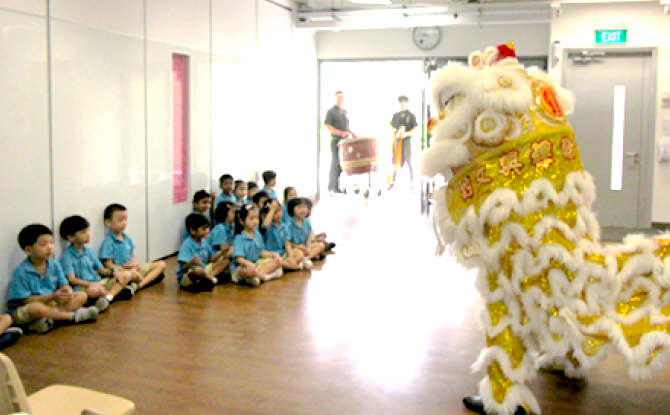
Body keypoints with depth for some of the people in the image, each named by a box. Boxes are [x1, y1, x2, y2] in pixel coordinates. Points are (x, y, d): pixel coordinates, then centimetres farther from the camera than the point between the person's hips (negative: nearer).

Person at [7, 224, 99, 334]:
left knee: (82, 295, -7)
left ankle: (51, 319, -29)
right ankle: (74, 315, -24)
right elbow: (26, 300, -18)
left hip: (51, 304, 7)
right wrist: (53, 297, -27)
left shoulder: (54, 265, 1)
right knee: (36, 308, -42)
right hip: (23, 310, -6)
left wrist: (67, 291, -23)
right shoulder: (21, 272, -16)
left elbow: (64, 285, 4)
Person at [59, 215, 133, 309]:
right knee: (93, 290, -43)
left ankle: (108, 296, -29)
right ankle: (115, 292, -14)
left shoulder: (89, 251, 16)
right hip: (82, 287, -8)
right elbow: (71, 279, -15)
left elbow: (101, 270, 20)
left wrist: (113, 272, -2)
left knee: (126, 275, -7)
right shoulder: (67, 255, -6)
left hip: (99, 282, 8)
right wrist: (92, 284, -25)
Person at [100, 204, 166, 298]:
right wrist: (125, 268, -20)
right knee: (133, 274, -44)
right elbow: (108, 265, -13)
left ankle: (138, 285, -20)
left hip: (133, 269, 10)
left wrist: (135, 263, -5)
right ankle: (150, 278, -12)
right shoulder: (108, 243, -11)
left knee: (161, 264, -1)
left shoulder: (127, 238, 13)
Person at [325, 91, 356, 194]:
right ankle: (334, 187, 1)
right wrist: (341, 133, -21)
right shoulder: (331, 111, -4)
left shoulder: (344, 111, 19)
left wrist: (352, 133, 8)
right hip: (336, 140, -7)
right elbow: (327, 126, -13)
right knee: (336, 162, -6)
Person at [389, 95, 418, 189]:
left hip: (406, 140, -4)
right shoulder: (396, 115, 14)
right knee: (395, 161, 7)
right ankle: (393, 182, 17)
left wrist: (407, 133, -18)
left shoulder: (410, 115, 2)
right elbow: (392, 127, 19)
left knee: (408, 161, -4)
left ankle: (412, 182, 1)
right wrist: (394, 135, 0)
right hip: (397, 140, 4)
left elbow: (415, 128, -3)